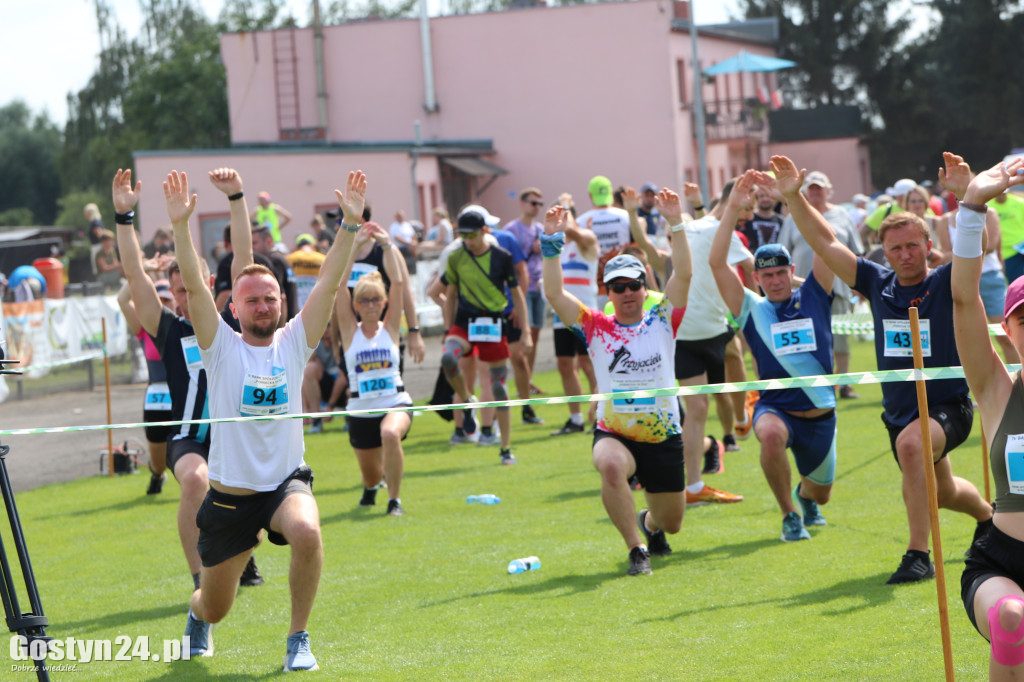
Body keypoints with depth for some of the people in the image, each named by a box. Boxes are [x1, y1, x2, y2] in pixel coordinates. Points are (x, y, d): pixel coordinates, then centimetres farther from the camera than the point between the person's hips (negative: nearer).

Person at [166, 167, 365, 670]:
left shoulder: (294, 343, 1)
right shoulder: (221, 348, -3)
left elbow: (329, 283, -7)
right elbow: (194, 287, -15)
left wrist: (349, 224, -17)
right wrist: (180, 226, -27)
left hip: (286, 482, 0)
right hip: (229, 493, 0)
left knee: (306, 533, -35)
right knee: (215, 607, 10)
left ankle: (298, 639, -15)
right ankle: (197, 616, 51)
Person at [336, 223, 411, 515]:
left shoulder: (389, 328, 1)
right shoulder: (350, 330, 1)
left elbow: (398, 282, -7)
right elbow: (338, 285, -7)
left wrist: (387, 244, -8)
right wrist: (354, 244, -9)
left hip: (396, 403, -2)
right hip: (361, 410, 2)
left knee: (390, 434, -35)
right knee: (371, 473, 11)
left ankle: (395, 499, -20)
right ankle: (370, 487, 51)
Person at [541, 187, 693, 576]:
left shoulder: (662, 321, 0)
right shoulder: (596, 328, 0)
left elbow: (683, 274, -11)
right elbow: (554, 293, -9)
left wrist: (676, 225, -21)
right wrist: (552, 243, -19)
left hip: (663, 437, 2)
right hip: (613, 433, -2)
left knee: (671, 523, 13)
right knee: (610, 466, -39)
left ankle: (649, 523, 53)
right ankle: (637, 551, -26)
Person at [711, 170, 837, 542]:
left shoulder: (813, 297, 1)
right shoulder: (752, 310, -1)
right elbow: (717, 263, -12)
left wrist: (794, 196, -24)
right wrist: (733, 207, -20)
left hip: (821, 414, 3)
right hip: (776, 408, -2)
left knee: (821, 493, 18)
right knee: (772, 435, -38)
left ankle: (804, 494, 59)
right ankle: (789, 516, -17)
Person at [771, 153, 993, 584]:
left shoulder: (946, 284, -11)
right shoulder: (878, 284, 0)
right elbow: (824, 243, -1)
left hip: (948, 407, -6)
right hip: (899, 412, 6)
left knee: (910, 443, -38)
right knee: (943, 491, 24)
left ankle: (918, 554, -35)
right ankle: (990, 516, 59)